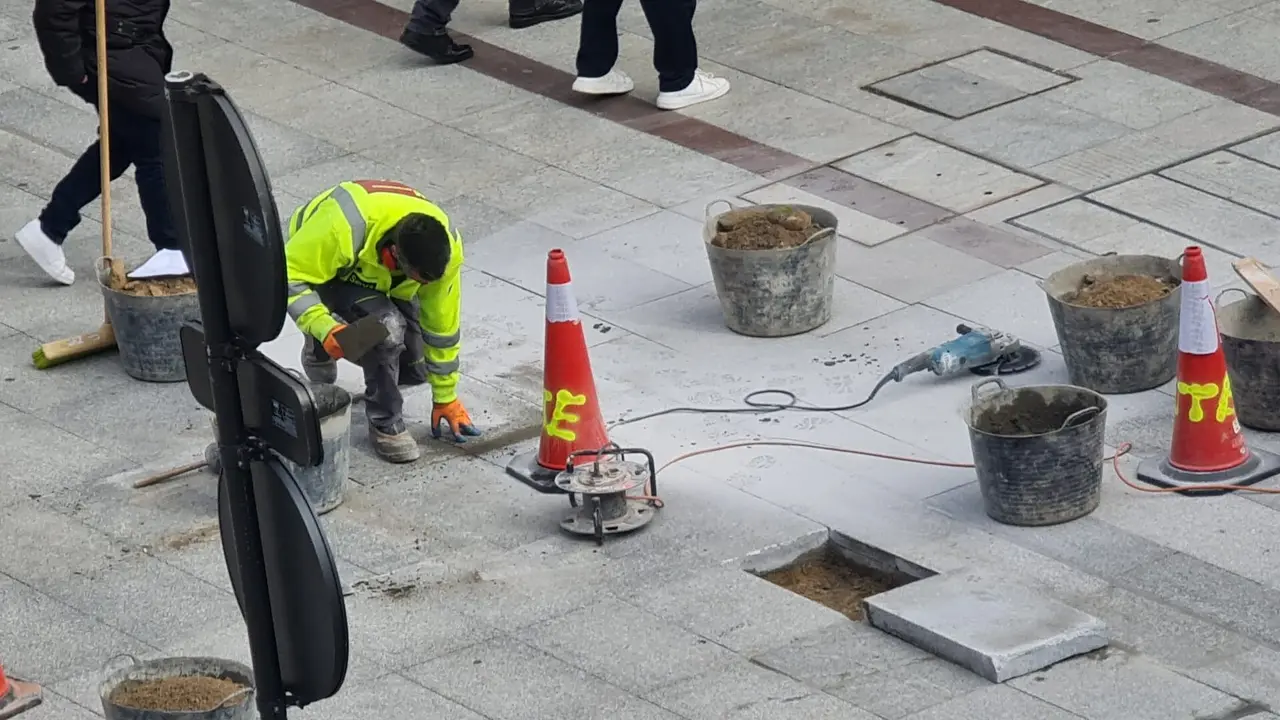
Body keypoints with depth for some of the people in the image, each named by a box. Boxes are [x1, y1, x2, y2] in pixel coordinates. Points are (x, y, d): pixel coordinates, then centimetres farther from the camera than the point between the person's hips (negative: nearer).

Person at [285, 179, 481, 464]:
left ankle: (322, 350, 22)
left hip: (382, 281, 5)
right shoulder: (344, 227, -45)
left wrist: (445, 397, -4)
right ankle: (385, 424, -12)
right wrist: (323, 326, -47)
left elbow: (442, 324, -14)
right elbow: (289, 274, -34)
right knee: (387, 326, -32)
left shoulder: (444, 247, -28)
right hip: (320, 265, -5)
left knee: (415, 368, -1)